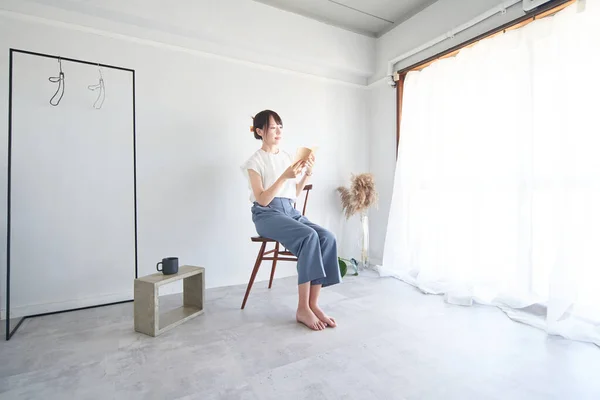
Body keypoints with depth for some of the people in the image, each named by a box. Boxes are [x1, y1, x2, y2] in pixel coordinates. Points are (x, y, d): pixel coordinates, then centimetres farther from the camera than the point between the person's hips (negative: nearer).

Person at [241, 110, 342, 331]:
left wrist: (307, 175, 3)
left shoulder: (287, 157, 16)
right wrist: (284, 176, -20)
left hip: (290, 211, 6)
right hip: (267, 214, -6)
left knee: (327, 237, -22)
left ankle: (313, 304, -16)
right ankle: (302, 308, -22)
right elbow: (262, 200, -12)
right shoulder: (255, 161, -1)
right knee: (309, 236, -33)